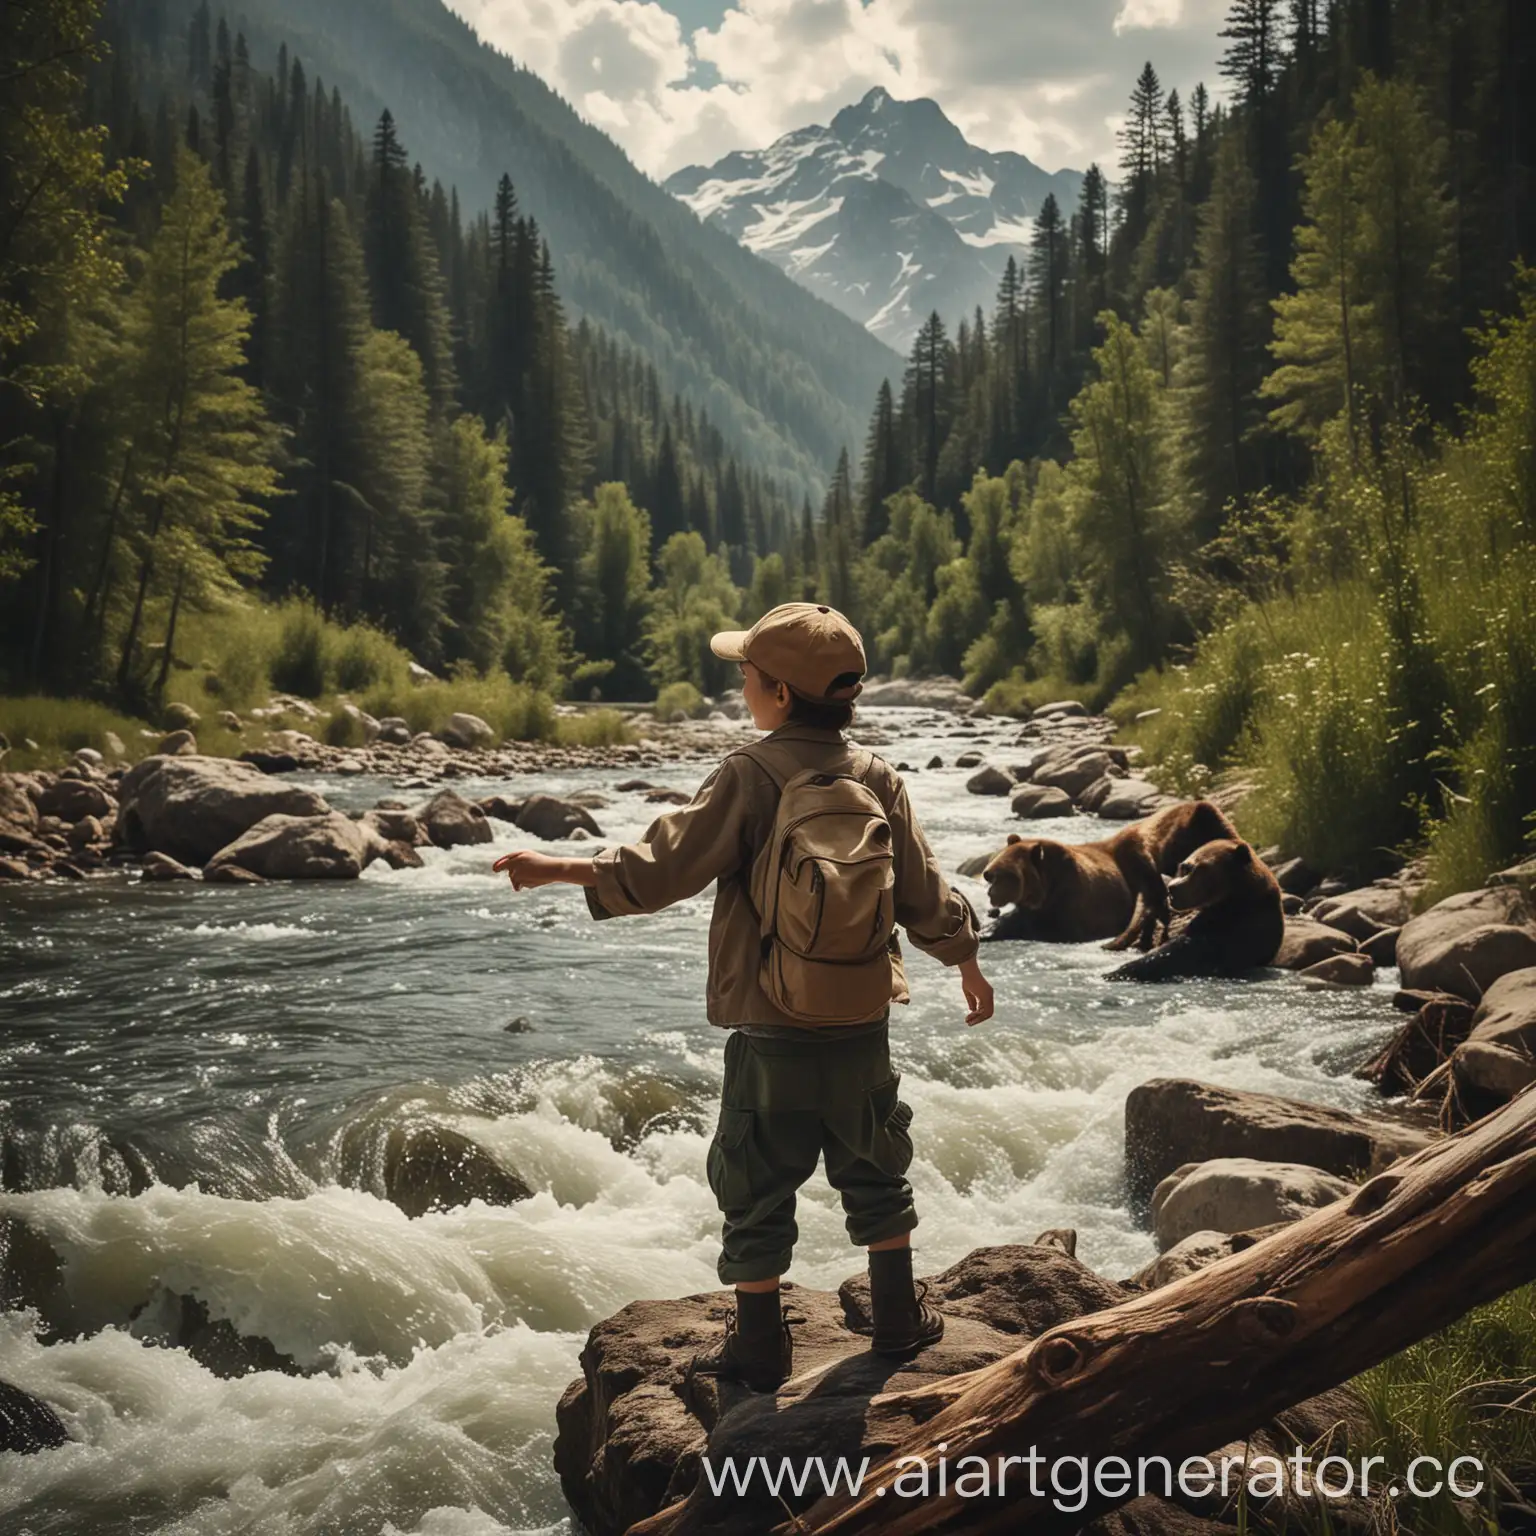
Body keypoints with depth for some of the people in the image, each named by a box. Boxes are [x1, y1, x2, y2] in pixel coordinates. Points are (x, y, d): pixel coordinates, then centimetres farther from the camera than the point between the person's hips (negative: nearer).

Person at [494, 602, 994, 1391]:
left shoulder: (750, 777, -14)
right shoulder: (878, 778, -1)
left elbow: (660, 870, -16)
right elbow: (925, 895, 5)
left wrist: (554, 868, -8)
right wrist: (968, 966, 20)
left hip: (771, 1035, -4)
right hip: (863, 1027, 4)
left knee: (757, 1191, 10)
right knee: (875, 1174, 21)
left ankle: (760, 1345, 18)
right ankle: (898, 1318, 30)